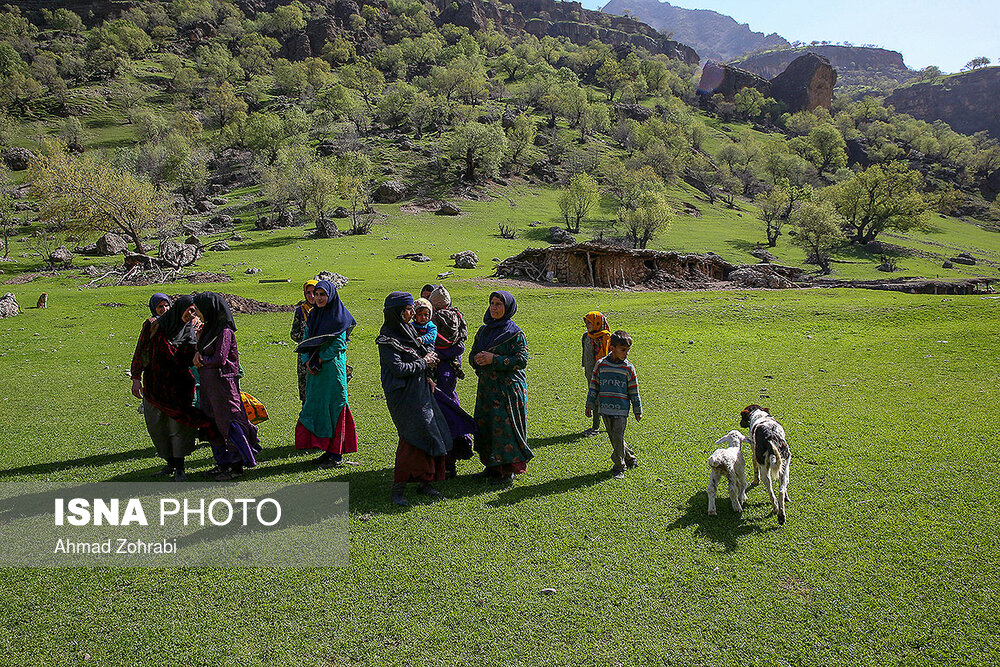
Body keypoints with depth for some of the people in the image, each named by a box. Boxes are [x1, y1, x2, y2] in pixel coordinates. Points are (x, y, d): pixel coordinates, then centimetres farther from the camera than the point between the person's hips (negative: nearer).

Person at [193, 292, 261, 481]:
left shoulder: (224, 331, -16)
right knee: (214, 422, 13)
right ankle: (224, 462, 24)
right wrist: (198, 354, -7)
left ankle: (236, 466, 5)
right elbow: (204, 353, 14)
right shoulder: (209, 327, 11)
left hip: (222, 382, -9)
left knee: (227, 422, -3)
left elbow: (219, 359, -20)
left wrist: (201, 360, -5)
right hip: (209, 383, 9)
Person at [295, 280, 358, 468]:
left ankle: (337, 454, 2)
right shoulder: (313, 316, 13)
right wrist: (307, 362, -3)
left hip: (333, 369, -7)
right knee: (316, 408, 8)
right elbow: (306, 343, 13)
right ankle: (328, 450, 17)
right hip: (315, 371, 7)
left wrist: (319, 360, -15)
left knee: (333, 408, -4)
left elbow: (339, 345, -12)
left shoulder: (339, 317, -6)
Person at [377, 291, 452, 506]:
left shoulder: (407, 330, 13)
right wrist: (423, 363, -9)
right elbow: (399, 369, -20)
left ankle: (424, 481, 20)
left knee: (430, 435, 8)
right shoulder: (387, 339, -14)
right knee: (412, 439, -10)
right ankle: (397, 488, 0)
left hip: (420, 391, 9)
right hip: (404, 396, -9)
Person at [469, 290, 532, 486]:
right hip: (486, 385, 7)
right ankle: (492, 466, 23)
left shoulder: (515, 333, -7)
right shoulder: (484, 330, 12)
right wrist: (477, 359, -8)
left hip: (508, 387, -7)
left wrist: (494, 359, -19)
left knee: (504, 425, -5)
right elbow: (472, 354, 17)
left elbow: (522, 360, -14)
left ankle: (507, 471, 6)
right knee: (485, 424, 9)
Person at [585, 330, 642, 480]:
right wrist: (590, 405, 6)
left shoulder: (628, 368, -1)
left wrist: (637, 410, 8)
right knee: (613, 438, 9)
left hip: (621, 410, -2)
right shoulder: (601, 365, 1)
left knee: (618, 438, -7)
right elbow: (594, 386, 8)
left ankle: (619, 467, 8)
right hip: (605, 408, 2)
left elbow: (634, 390, 6)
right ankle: (630, 459, 30)